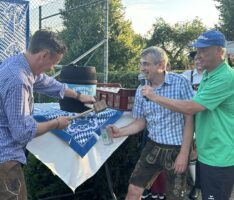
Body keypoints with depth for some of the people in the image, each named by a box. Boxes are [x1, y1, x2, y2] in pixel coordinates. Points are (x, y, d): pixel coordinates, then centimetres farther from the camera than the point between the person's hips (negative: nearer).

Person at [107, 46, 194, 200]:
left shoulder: (180, 82, -13)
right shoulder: (141, 90, 0)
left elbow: (189, 119, -11)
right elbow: (140, 122, 7)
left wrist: (184, 153, -14)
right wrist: (120, 132, -11)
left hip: (177, 149, -4)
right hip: (153, 147, 4)